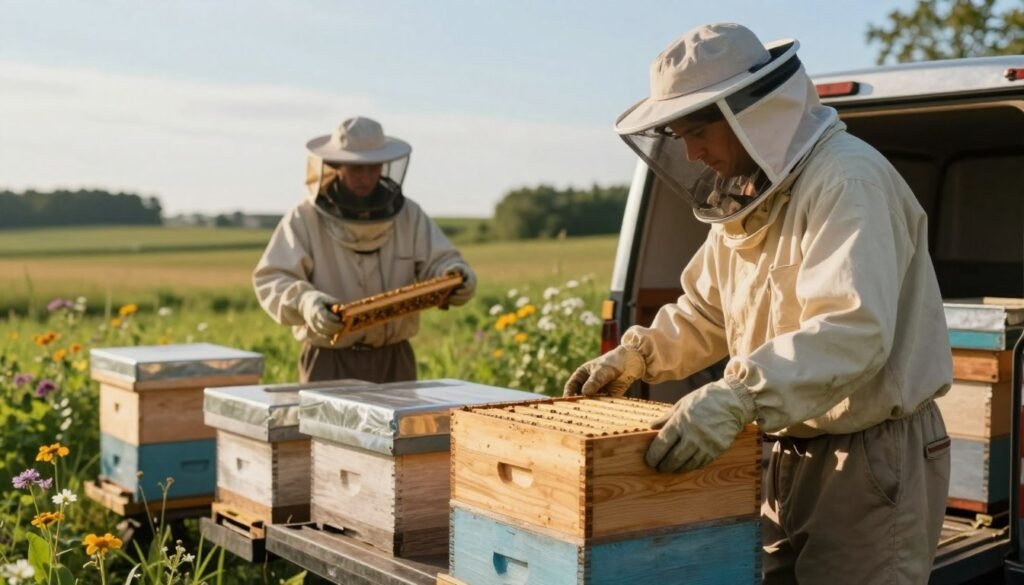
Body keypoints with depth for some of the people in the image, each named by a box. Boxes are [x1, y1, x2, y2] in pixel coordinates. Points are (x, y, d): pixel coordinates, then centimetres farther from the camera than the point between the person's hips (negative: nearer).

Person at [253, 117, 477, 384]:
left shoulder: (407, 214, 7)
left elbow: (440, 261, 4)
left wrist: (456, 277, -21)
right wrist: (306, 302, -29)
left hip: (395, 359, 3)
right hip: (330, 360, -3)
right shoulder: (305, 219, -3)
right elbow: (270, 278, -8)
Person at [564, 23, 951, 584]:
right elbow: (706, 310, 22)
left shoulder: (847, 181, -20)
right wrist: (636, 355, 7)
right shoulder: (748, 195, 10)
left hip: (875, 459, -8)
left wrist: (736, 397, -43)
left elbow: (854, 330, -34)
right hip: (791, 454, 8)